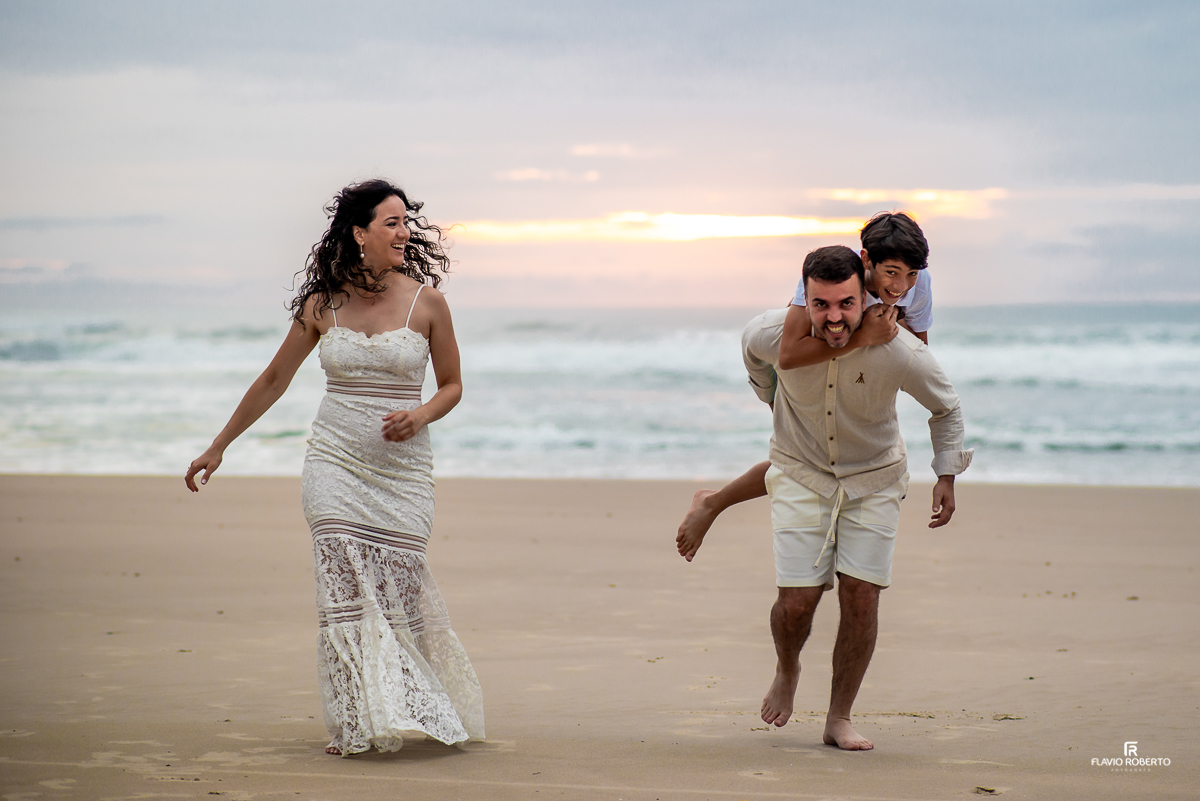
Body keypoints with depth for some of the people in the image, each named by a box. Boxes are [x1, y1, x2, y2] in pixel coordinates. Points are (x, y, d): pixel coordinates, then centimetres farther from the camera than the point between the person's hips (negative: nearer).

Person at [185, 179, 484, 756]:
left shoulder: (426, 303, -2)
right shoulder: (322, 305, 2)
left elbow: (451, 385, 8)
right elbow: (275, 379, 12)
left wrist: (420, 415, -14)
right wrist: (219, 445, 15)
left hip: (402, 467, -1)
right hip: (335, 462, 1)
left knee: (397, 589, -2)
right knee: (345, 588, -9)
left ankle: (414, 708, 21)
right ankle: (358, 724, -3)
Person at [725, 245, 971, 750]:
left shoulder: (900, 353, -25)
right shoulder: (774, 335, -24)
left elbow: (945, 408, -4)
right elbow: (752, 352, 5)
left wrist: (946, 475, -8)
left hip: (873, 479, 0)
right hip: (801, 474, 0)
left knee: (861, 598, -7)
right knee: (797, 601, -7)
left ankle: (839, 719, 10)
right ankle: (787, 671, 28)